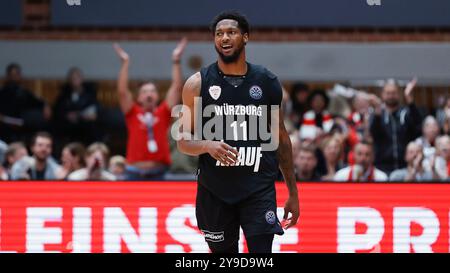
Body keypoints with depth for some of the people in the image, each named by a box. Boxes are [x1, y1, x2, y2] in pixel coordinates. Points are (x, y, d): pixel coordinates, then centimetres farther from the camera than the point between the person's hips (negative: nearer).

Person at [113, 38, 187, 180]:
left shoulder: (163, 113, 8)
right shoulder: (133, 113, 6)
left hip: (158, 173, 1)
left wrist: (176, 61, -5)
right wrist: (125, 63, -9)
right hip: (135, 173, -1)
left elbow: (176, 88, 1)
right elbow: (122, 91, -4)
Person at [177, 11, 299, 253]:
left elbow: (280, 139, 12)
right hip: (214, 190, 0)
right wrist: (208, 146, -23)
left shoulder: (268, 82, 4)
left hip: (259, 189, 0)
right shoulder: (198, 84, -1)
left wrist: (292, 192, 11)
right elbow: (183, 141, 0)